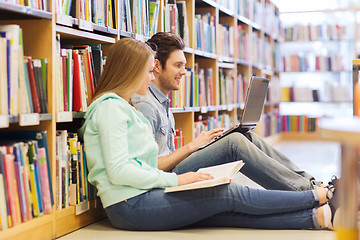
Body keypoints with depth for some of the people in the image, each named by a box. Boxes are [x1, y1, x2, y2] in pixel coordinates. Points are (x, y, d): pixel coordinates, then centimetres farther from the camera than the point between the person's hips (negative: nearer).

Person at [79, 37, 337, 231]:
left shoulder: (126, 107, 21)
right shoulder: (110, 106, -10)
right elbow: (118, 171, -20)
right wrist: (175, 179, -17)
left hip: (143, 197, 9)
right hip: (129, 206, -9)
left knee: (229, 212, -6)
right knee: (231, 194, -11)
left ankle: (316, 217, -12)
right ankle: (315, 198, -1)